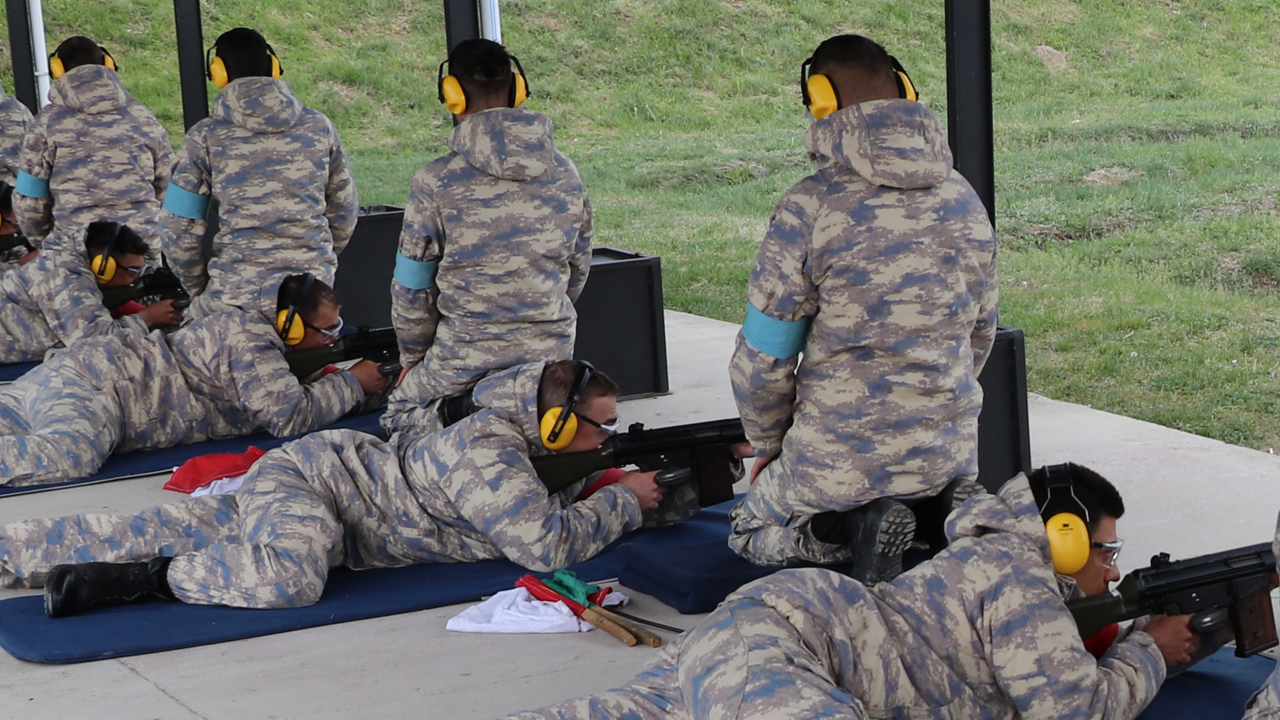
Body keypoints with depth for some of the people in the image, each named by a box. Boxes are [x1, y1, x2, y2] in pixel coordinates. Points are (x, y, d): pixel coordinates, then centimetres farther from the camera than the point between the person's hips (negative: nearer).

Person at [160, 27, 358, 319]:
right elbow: (344, 211, 15)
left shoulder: (206, 137, 0)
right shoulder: (318, 127, 7)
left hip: (236, 293, -3)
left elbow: (182, 231, -1)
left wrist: (198, 289, 14)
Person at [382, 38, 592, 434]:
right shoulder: (565, 173, 1)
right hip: (552, 354, 5)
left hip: (467, 356, -5)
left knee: (399, 413, 18)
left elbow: (411, 289, -3)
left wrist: (413, 359, 13)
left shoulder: (436, 182, -12)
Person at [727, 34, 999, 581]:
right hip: (949, 448, 5)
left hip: (839, 455, -5)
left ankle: (853, 527, -9)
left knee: (749, 534, 23)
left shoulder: (810, 208, -16)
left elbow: (763, 358, -10)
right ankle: (954, 511, 2)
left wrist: (768, 446, 8)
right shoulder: (965, 201, 2)